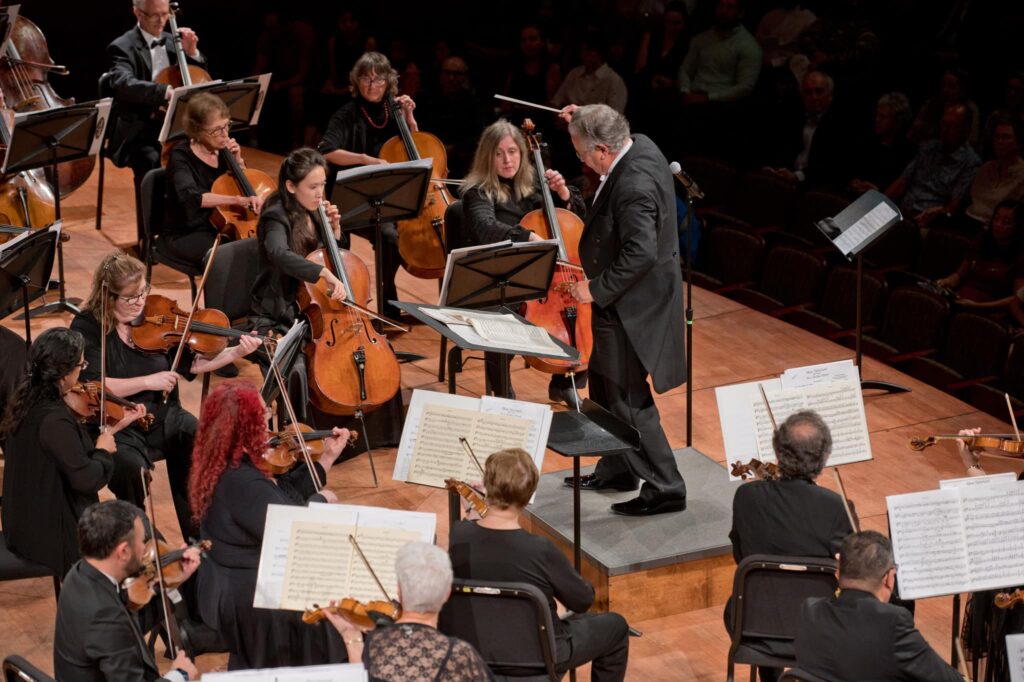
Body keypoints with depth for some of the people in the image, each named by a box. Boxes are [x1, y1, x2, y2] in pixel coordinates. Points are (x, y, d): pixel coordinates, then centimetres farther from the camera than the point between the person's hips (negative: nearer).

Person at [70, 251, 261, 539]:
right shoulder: (87, 327, -7)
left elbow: (192, 363, 8)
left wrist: (236, 353, -6)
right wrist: (148, 381, -21)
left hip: (162, 415, 4)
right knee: (131, 466, -34)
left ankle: (199, 536, -9)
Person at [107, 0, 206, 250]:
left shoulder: (172, 41, 13)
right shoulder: (122, 47, -6)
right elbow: (124, 85, -27)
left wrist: (191, 53, -2)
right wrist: (165, 91, -44)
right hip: (139, 131, -5)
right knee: (150, 161, -36)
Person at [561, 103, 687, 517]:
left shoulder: (633, 186, -31)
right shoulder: (640, 146, -1)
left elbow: (641, 254, -33)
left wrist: (596, 289, -22)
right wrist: (583, 123, 11)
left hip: (631, 307, -11)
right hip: (630, 299, 11)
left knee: (628, 400, 0)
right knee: (605, 389, 23)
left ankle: (665, 488, 10)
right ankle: (616, 470, 38)